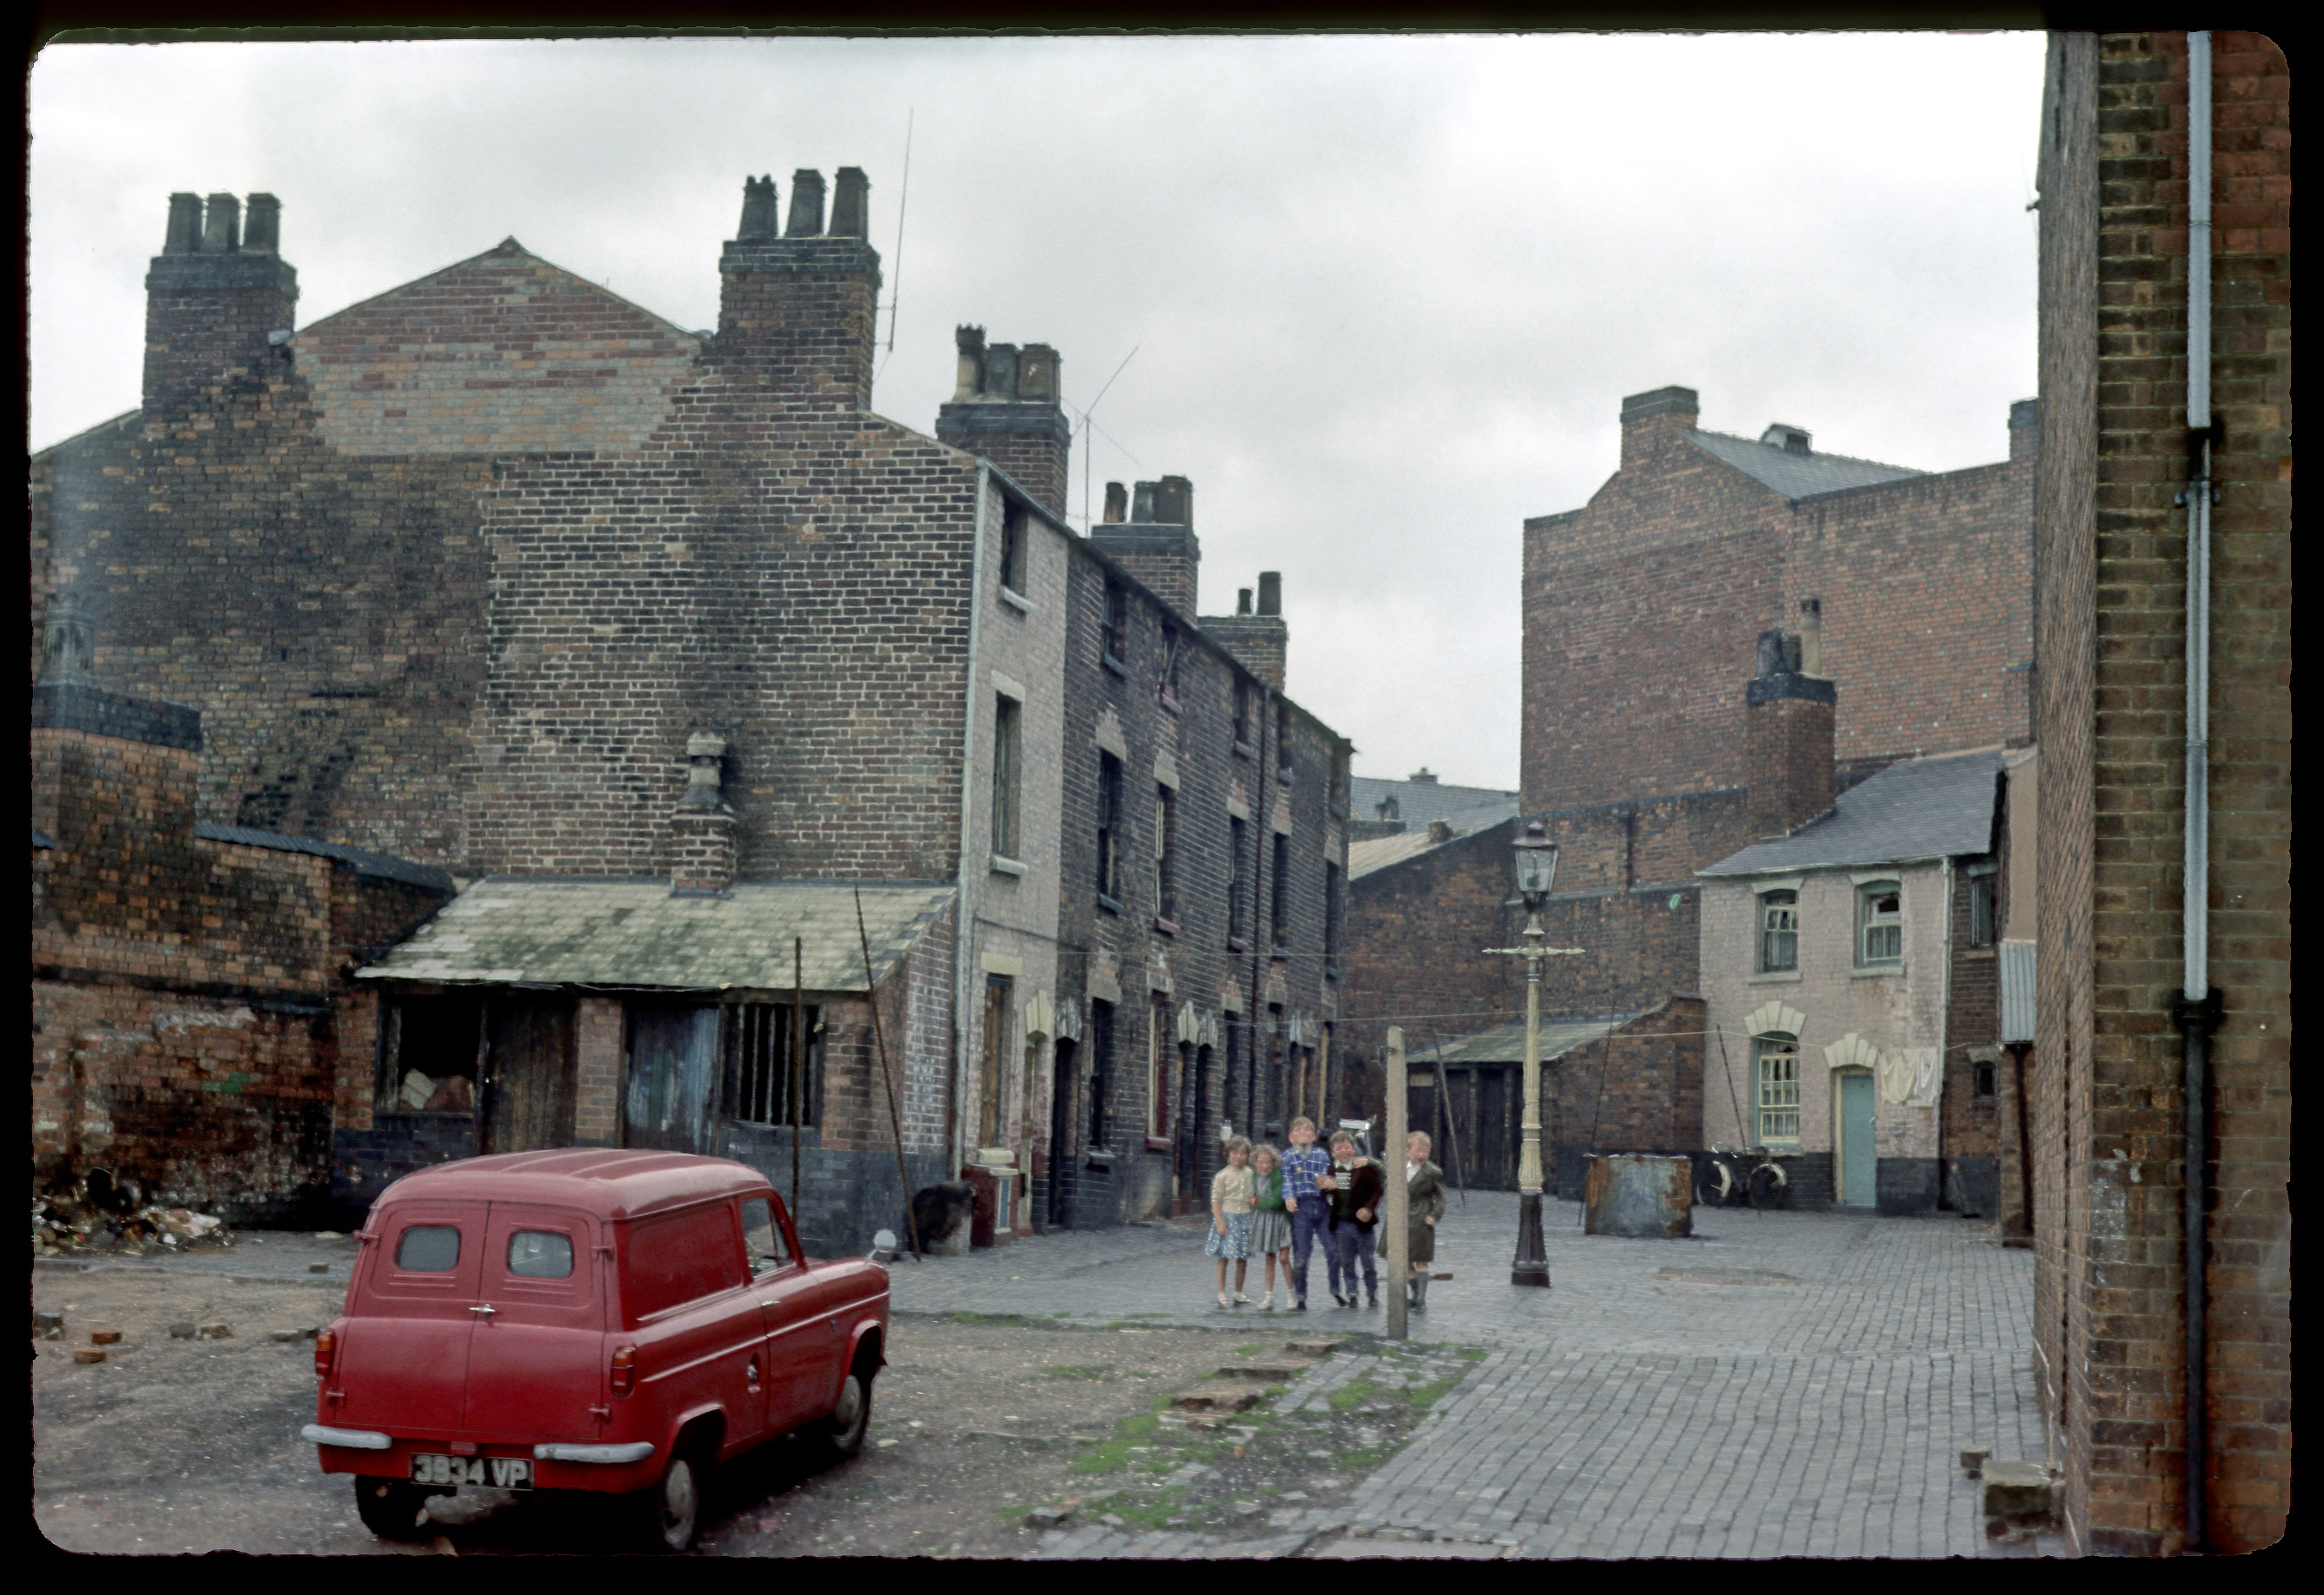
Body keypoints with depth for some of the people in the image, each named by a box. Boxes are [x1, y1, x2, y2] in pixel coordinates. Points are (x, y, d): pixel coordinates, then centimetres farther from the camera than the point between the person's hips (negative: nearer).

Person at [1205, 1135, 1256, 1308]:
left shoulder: (1251, 1175, 7)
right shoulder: (1222, 1176, -4)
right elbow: (1216, 1201, -5)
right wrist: (1220, 1222, -12)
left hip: (1245, 1217, 4)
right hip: (1227, 1216, -3)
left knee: (1243, 1259, 7)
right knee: (1223, 1257, -1)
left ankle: (1238, 1293, 18)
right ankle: (1221, 1294, 5)